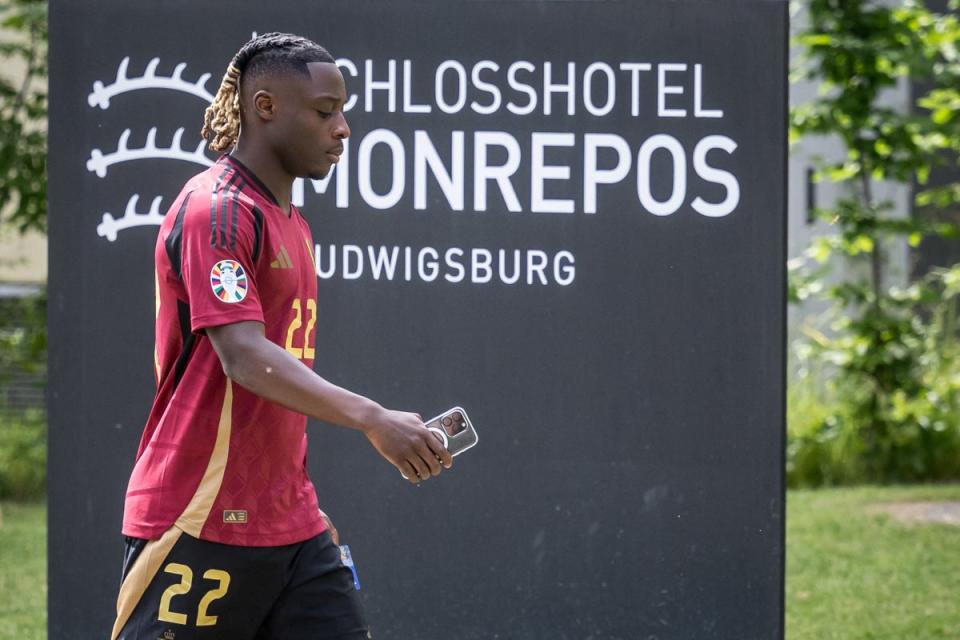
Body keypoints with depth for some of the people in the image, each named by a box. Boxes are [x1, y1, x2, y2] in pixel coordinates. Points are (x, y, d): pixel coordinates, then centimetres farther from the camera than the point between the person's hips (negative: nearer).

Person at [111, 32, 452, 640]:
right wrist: (370, 418, -35)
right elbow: (244, 358, -25)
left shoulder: (294, 224, 17)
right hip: (199, 525, -9)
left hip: (292, 528, 9)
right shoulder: (216, 212, -13)